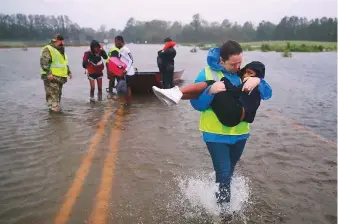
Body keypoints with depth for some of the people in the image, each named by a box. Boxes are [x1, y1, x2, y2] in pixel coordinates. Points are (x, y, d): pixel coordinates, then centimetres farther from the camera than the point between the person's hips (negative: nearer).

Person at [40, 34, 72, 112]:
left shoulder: (61, 50, 21)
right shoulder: (48, 49, -9)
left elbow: (65, 63, 30)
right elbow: (44, 62, -18)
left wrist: (69, 72, 22)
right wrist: (48, 73, -27)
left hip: (60, 77, 9)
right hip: (51, 77, -9)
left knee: (58, 94, 14)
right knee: (53, 94, -10)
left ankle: (56, 108, 23)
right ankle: (54, 108, -8)